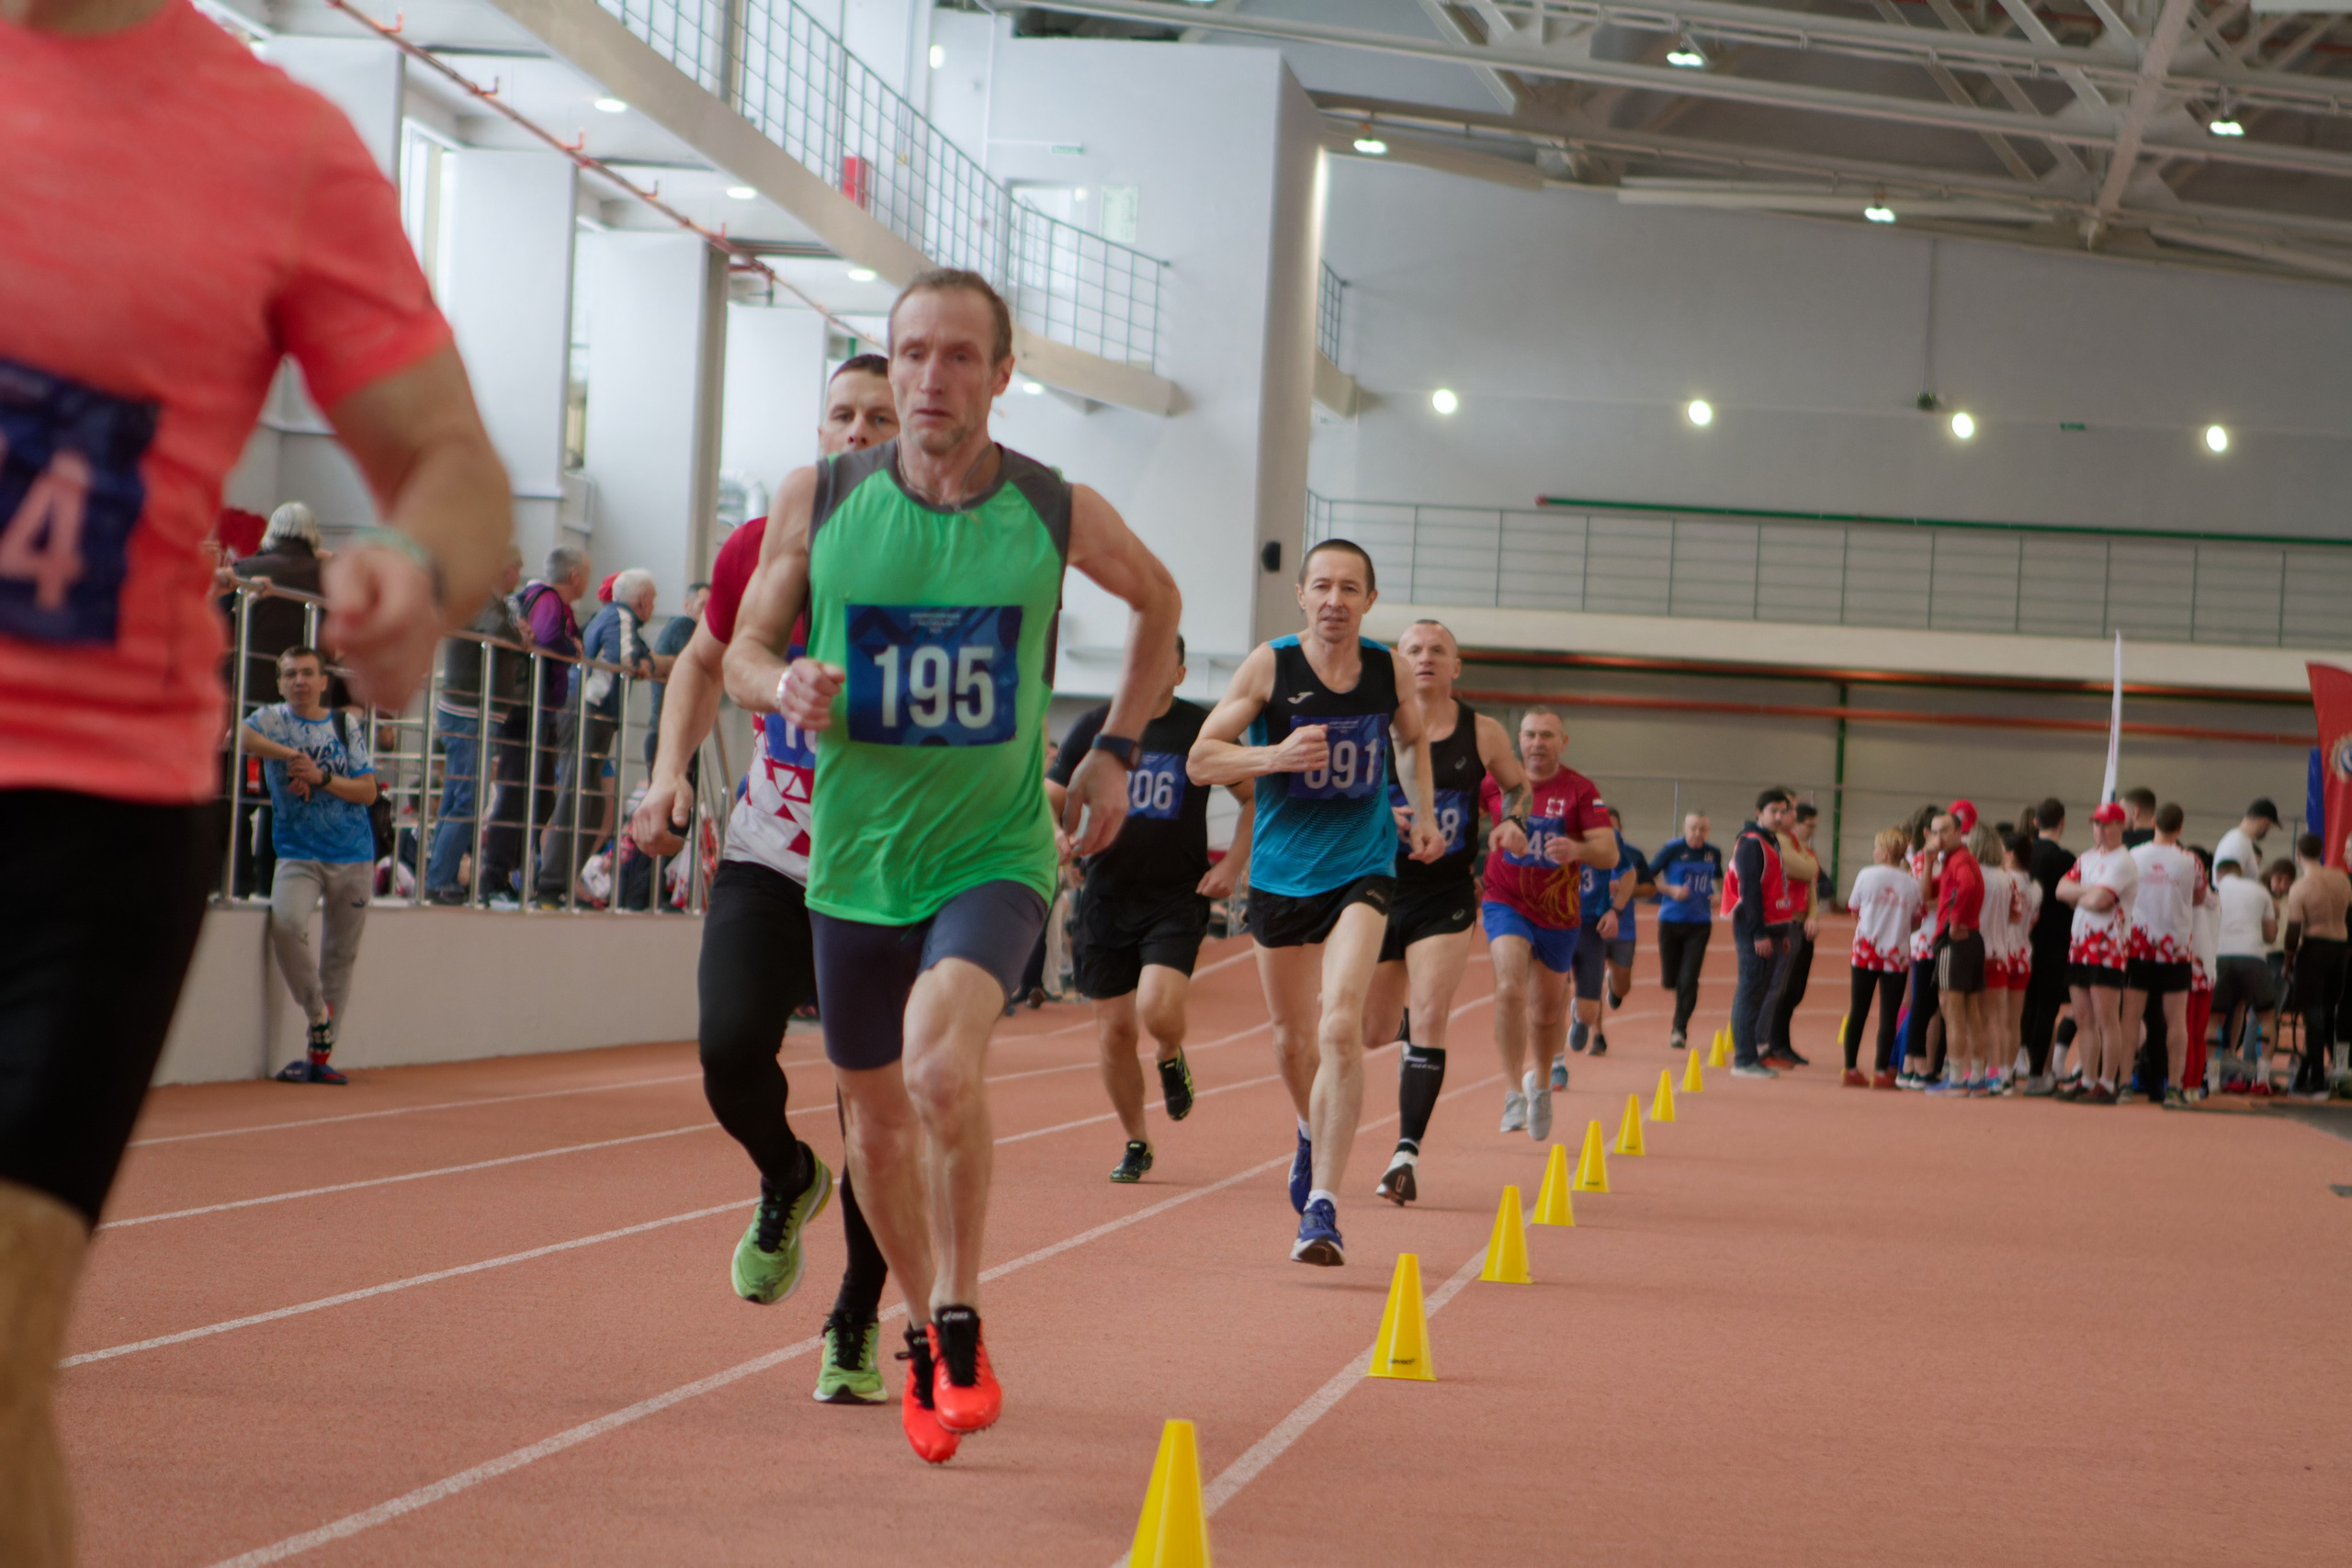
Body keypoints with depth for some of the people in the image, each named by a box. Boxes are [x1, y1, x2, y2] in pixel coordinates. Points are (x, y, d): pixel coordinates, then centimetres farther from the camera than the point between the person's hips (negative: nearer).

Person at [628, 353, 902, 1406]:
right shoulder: (758, 551, 2)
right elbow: (706, 660, 20)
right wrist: (671, 768, 6)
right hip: (766, 859, 2)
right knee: (729, 1045, -19)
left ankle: (857, 1324, 22)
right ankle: (785, 1180, 17)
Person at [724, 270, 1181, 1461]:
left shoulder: (1059, 514, -6)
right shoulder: (817, 501, -4)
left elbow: (1158, 604, 15)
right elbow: (744, 649, 5)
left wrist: (1114, 751, 9)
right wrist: (783, 686, -18)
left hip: (994, 854, -3)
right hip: (856, 856, 3)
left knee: (942, 1065, -28)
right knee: (876, 1112, 14)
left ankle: (960, 1327, -10)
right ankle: (924, 1340, 37)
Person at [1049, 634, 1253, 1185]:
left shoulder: (1202, 729, -2)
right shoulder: (1094, 726, 3)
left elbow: (1255, 797, 9)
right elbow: (1049, 801, 9)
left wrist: (1234, 863, -3)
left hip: (1178, 898, -2)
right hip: (1107, 897, 2)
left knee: (1158, 1011, -22)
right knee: (1115, 1032, 3)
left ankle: (1170, 1061, 15)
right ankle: (1135, 1145, 23)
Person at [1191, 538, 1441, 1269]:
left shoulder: (1390, 671, -1)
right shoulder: (1270, 665, -7)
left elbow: (1413, 738, 22)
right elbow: (1202, 759, -7)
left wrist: (1423, 815, 10)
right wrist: (1276, 755, -23)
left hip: (1362, 868, -1)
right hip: (1282, 871, 1)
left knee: (1340, 1026, -21)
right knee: (1293, 1040, 14)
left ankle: (1322, 1206, -21)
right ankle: (1314, 1135, 49)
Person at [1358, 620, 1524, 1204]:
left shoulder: (1483, 733, 1)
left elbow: (1518, 787, 19)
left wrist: (1509, 823, -2)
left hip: (1445, 898, 0)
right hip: (1380, 889, 0)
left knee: (1429, 1018, -15)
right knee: (1374, 1033, 8)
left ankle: (1407, 1150, -15)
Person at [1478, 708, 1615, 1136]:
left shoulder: (1580, 791, -8)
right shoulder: (1496, 780, -3)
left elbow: (1609, 852, -18)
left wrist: (1578, 849, -37)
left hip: (1558, 912, 1)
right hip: (1505, 903, -1)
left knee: (1548, 1009, 13)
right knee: (1510, 988, -24)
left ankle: (1542, 1084, 40)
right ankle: (1513, 1093, -21)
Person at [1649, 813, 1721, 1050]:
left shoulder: (1713, 853, 5)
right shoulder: (1672, 850, -6)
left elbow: (1719, 878, 23)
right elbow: (1648, 877, -5)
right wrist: (1671, 890, -18)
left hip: (1699, 924, 1)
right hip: (1671, 921, -1)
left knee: (1689, 980, -9)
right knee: (1669, 980, 5)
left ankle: (1679, 1029, 1)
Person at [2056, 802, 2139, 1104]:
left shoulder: (2122, 862, -8)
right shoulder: (2087, 858, 19)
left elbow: (2098, 901, -18)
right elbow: (2062, 889, 9)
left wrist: (2076, 896, 0)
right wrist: (2087, 892, -8)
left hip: (2107, 947, -8)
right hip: (2079, 943, 8)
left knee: (2107, 1020, -7)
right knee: (2084, 1019, 11)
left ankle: (2106, 1084, -7)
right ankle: (2088, 1081, 17)